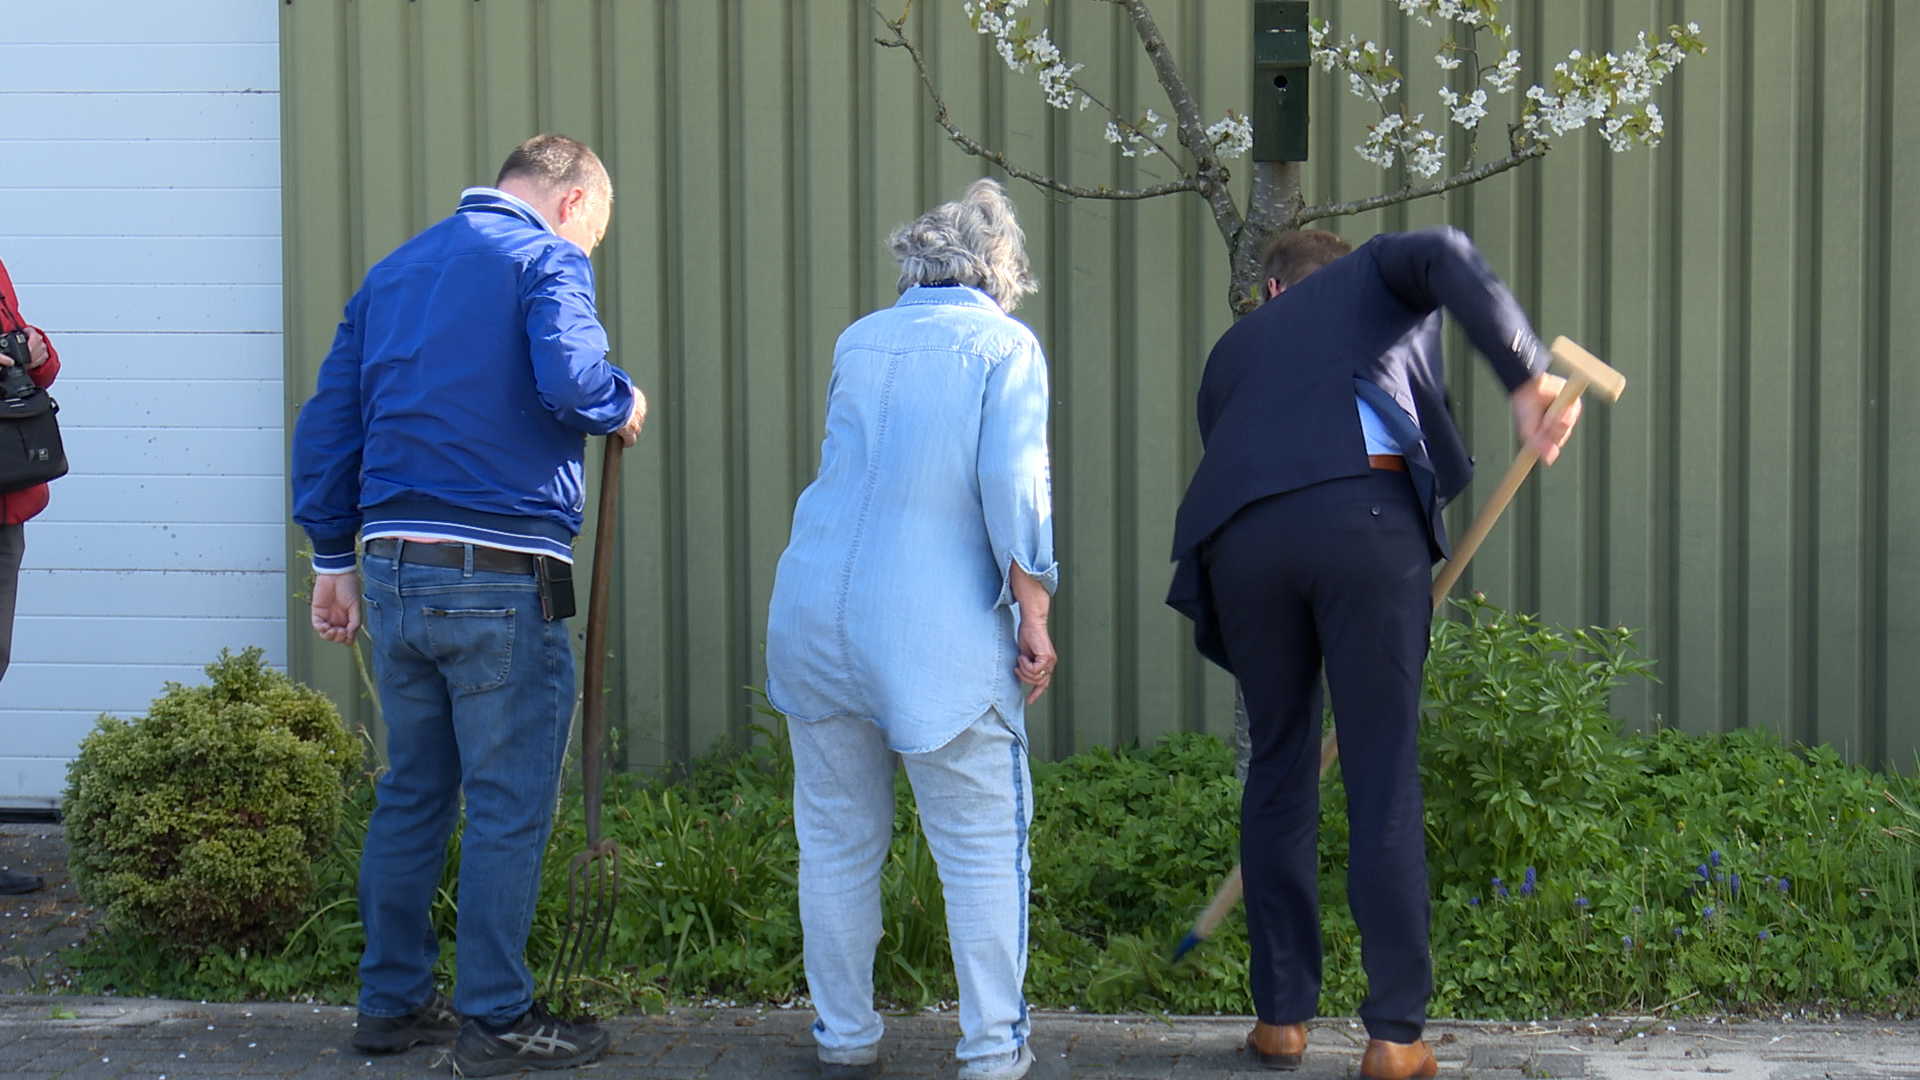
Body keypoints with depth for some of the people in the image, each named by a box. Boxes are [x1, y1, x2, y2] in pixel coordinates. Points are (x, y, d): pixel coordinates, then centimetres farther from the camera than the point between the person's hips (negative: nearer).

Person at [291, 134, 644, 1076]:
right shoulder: (548, 259, -4)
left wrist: (333, 558, 20)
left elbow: (328, 420, 16)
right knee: (507, 806, 2)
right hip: (501, 578, -7)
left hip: (393, 571, 7)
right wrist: (622, 405, -1)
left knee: (411, 793, 16)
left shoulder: (392, 270, 18)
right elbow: (569, 375, -23)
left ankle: (392, 1001, 23)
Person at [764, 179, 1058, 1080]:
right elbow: (1012, 478, -12)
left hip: (814, 618, 5)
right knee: (984, 845, 4)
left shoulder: (857, 342, 14)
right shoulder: (1004, 345, -1)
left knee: (837, 839, 13)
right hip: (937, 633, -5)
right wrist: (1034, 612, -8)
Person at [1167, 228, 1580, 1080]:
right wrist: (1527, 376, -6)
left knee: (1278, 771, 17)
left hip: (1241, 536, 3)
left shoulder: (1233, 348, 35)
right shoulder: (1373, 274, 27)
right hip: (1366, 510, -3)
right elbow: (1443, 257, 2)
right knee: (1384, 782, 2)